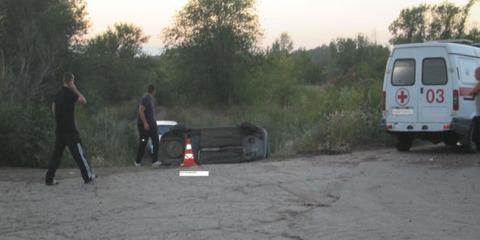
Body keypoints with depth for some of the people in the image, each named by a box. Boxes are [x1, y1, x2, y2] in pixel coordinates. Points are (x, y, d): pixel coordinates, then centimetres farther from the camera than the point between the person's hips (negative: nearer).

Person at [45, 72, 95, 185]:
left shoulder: (58, 94, 11)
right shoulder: (70, 93, -13)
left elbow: (53, 108, 17)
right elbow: (83, 100, -10)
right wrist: (75, 89, -4)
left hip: (59, 129, 7)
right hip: (70, 130, -7)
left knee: (57, 154, 9)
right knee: (79, 154, 1)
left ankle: (49, 178, 7)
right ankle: (88, 176, 9)